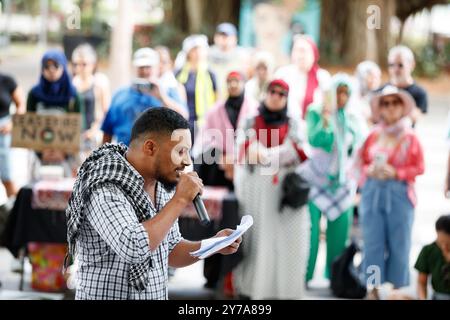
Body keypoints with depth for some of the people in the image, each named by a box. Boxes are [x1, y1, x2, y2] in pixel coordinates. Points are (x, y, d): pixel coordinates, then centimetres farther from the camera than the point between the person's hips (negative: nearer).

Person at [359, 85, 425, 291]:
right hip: (372, 193, 2)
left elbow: (419, 168, -1)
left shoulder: (410, 137, -1)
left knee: (398, 244, 2)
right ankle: (374, 288, 11)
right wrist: (370, 170, -8)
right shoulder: (373, 135, 7)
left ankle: (397, 288, 12)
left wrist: (396, 173, -13)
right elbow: (362, 162, 13)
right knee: (373, 244, 3)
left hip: (399, 194, -2)